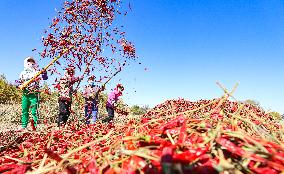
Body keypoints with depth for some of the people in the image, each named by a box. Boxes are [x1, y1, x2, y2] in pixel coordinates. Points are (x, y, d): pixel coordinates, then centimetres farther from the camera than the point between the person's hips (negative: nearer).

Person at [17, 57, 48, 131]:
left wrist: (44, 72, -25)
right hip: (25, 95, 4)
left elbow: (45, 77, -6)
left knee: (34, 111, -5)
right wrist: (20, 86, -5)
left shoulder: (36, 72, 4)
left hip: (34, 95, -4)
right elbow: (19, 82, 17)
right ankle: (24, 126, 19)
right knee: (24, 111, 10)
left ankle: (36, 126, 1)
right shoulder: (23, 73, 14)